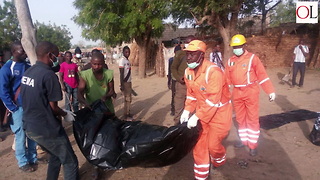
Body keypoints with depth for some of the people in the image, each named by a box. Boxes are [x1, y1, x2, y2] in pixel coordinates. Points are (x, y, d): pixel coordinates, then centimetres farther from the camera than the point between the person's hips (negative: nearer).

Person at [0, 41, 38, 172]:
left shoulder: (28, 66, 7)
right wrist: (13, 108, -11)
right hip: (19, 108, -5)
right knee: (21, 136, 5)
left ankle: (33, 158, 29)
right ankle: (23, 163, 21)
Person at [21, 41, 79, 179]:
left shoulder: (27, 72, 6)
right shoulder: (49, 75, -21)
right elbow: (53, 108, -17)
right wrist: (65, 114, 3)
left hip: (29, 126, 9)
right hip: (47, 128, -9)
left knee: (55, 157, 27)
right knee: (70, 162, 6)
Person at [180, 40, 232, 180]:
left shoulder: (213, 71, -28)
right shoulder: (188, 72, -3)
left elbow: (213, 100, -29)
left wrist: (197, 116, -28)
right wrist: (187, 111, -4)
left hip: (220, 111, -6)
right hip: (202, 110, 7)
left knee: (213, 144, -1)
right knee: (199, 143, 7)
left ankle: (219, 160, 38)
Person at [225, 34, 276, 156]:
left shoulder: (252, 58, -6)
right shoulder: (230, 61, 8)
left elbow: (262, 75, -9)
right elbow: (227, 79, 10)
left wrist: (270, 91, -13)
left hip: (251, 92, -4)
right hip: (237, 93, 5)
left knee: (252, 119, 4)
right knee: (240, 118, 14)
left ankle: (253, 144, 17)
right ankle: (244, 140, 32)